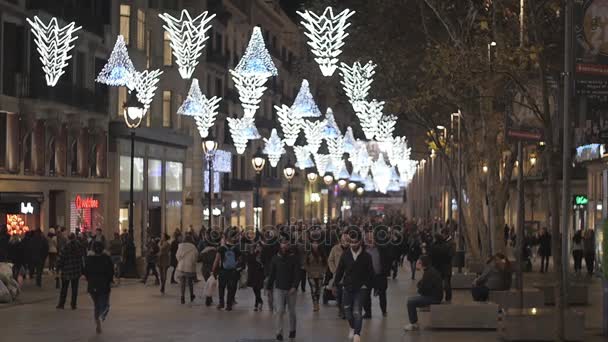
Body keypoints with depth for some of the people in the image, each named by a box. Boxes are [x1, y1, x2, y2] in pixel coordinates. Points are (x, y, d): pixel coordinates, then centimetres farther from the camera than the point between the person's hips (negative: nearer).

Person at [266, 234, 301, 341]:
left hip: (291, 289, 0)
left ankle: (292, 331, 28)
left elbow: (297, 274, -7)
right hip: (279, 288, 0)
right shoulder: (276, 258, 3)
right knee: (280, 311, -10)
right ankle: (279, 333, -10)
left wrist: (294, 286, -17)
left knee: (292, 311, 11)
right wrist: (268, 287, 6)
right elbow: (271, 274, 7)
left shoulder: (294, 258, -3)